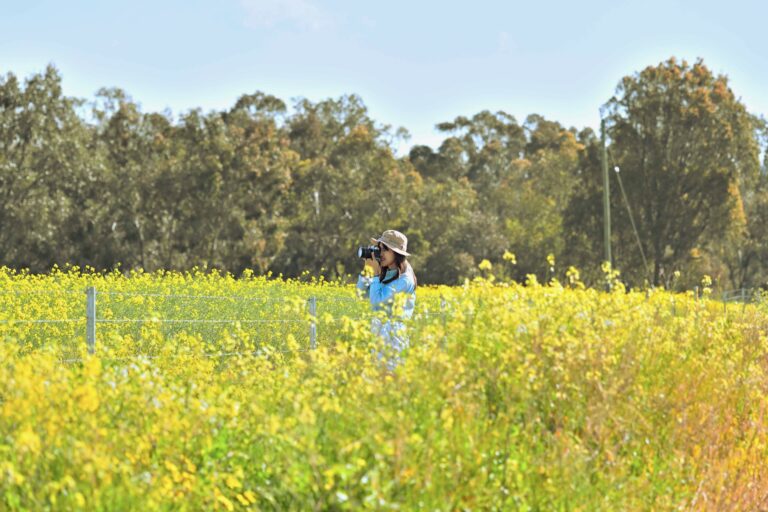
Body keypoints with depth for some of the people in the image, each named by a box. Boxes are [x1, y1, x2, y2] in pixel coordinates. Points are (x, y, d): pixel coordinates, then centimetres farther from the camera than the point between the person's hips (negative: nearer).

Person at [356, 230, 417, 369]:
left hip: (395, 332, -8)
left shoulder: (404, 279, -14)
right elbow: (363, 294, 14)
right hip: (380, 331, 8)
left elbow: (376, 299, -18)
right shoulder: (386, 274, 11)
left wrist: (375, 273, -9)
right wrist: (366, 271, 3)